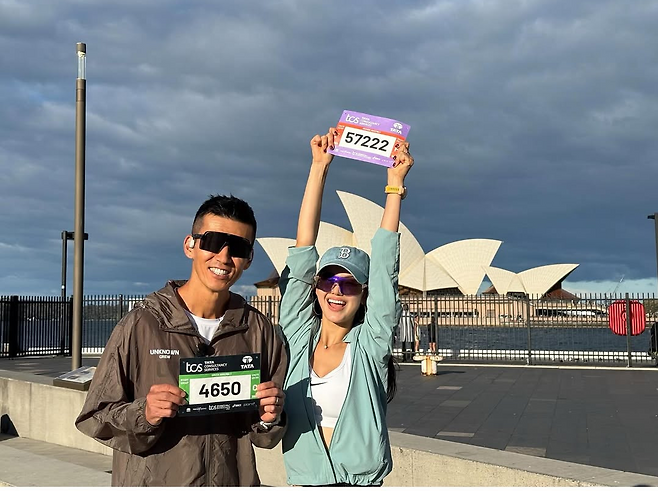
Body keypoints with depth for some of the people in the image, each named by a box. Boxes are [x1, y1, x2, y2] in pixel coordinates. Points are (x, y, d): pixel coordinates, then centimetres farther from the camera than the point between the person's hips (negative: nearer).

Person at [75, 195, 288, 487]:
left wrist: (269, 419, -15)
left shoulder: (258, 330, -4)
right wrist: (143, 416, -27)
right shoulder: (142, 323, -13)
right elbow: (95, 418, -10)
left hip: (233, 481, 2)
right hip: (150, 481, -2)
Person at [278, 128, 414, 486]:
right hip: (303, 482, 2)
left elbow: (384, 266, -11)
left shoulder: (370, 343, -6)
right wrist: (319, 167, -9)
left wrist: (395, 183, -10)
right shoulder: (298, 335, -2)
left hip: (362, 482, -2)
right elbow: (302, 252, -7)